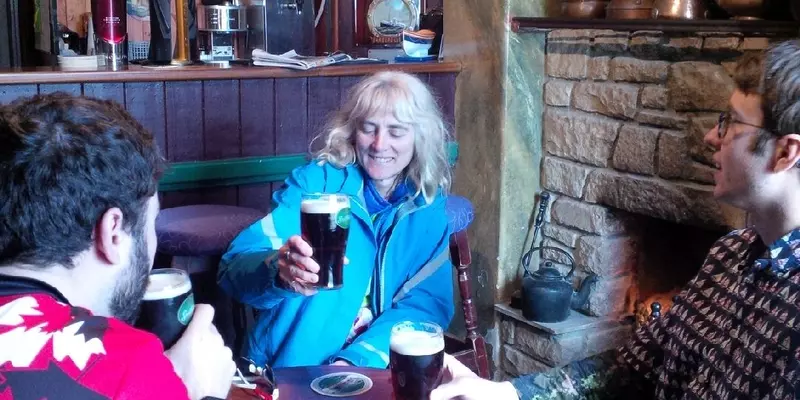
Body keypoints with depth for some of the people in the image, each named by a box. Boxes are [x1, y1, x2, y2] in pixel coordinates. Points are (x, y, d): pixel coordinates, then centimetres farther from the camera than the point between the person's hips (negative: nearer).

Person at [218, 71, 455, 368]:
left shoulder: (431, 209, 6)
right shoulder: (317, 181, -2)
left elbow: (430, 300, -1)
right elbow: (235, 267, -9)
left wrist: (357, 360, -16)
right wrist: (281, 270, -32)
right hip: (287, 371, 0)